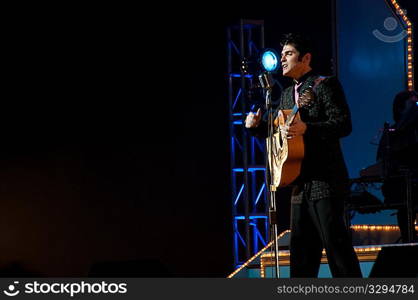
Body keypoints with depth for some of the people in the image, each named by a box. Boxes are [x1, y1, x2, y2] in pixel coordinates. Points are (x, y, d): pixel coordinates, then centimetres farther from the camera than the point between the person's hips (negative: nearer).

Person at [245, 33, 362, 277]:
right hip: (300, 183, 8)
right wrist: (257, 125, 8)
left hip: (325, 181, -8)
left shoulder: (326, 85, -5)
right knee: (301, 247, 10)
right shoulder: (287, 94, 20)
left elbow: (343, 124, -15)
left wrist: (307, 128, -26)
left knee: (335, 243, -10)